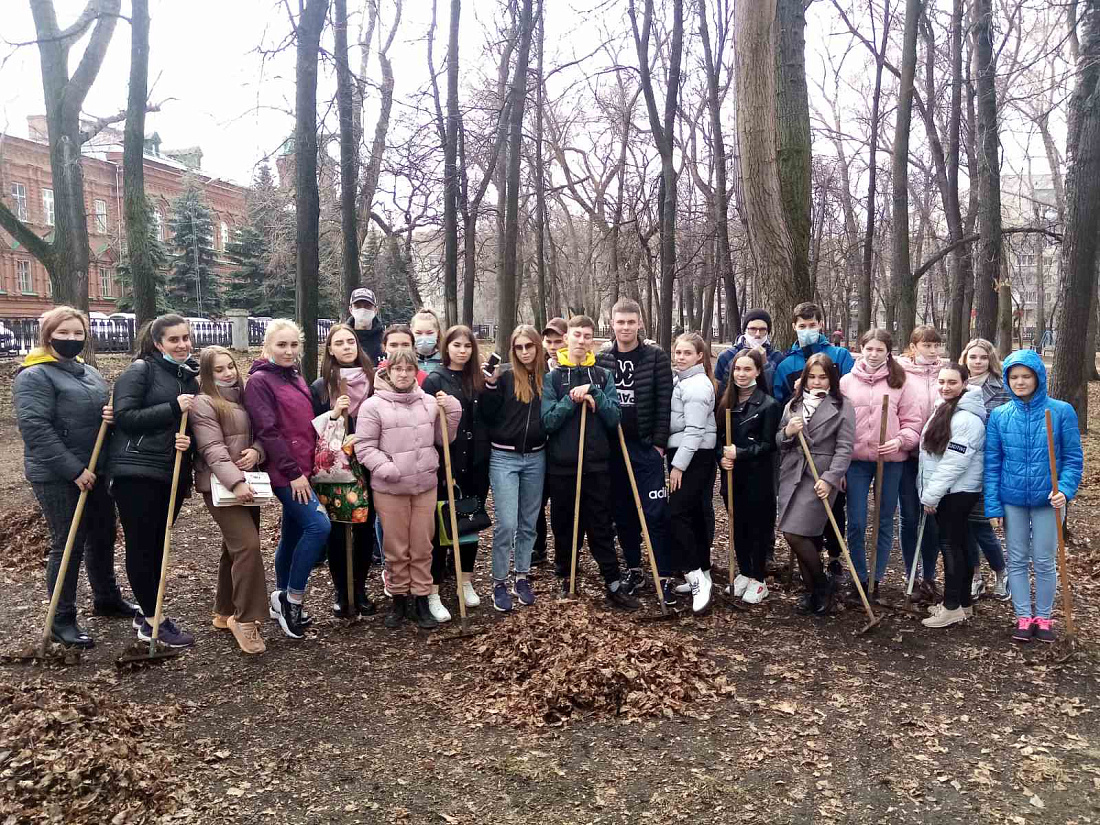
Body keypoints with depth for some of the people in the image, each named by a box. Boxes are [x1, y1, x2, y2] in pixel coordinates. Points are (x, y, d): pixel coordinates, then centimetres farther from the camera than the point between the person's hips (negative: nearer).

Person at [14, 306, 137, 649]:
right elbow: (35, 428, -20)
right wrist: (73, 470, -23)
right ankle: (62, 621, 12)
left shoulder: (90, 372, 13)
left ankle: (107, 598, 35)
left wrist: (113, 414, -6)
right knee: (67, 544, -1)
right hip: (58, 478, -7)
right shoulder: (34, 376, -11)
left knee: (103, 537, 17)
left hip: (95, 472, 8)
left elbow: (103, 412, 20)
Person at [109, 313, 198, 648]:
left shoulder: (191, 376, 13)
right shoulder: (140, 370, -5)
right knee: (142, 546, 0)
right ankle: (153, 622, 8)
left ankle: (148, 614, 26)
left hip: (174, 473, 7)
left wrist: (188, 439, -5)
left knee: (158, 544, 14)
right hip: (138, 471, -6)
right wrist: (173, 408, -19)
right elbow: (124, 416, -14)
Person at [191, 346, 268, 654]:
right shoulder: (203, 403, -8)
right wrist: (235, 482, -30)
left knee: (235, 548, 13)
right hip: (220, 485, -8)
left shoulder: (242, 398, 15)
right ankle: (246, 619, -9)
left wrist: (256, 451, -10)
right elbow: (212, 449, -19)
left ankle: (225, 613, 26)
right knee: (247, 545, -17)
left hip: (247, 482, 8)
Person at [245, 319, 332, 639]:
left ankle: (283, 601, 27)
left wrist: (307, 468, 13)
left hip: (302, 469, 8)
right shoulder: (259, 381, -9)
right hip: (285, 472, -8)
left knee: (293, 534, 14)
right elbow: (268, 431, -16)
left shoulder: (297, 378, 15)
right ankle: (293, 598, -5)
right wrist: (293, 472, -18)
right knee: (319, 525, -18)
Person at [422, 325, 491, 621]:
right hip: (447, 463, -4)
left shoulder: (478, 380, 9)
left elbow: (488, 420, 12)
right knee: (441, 526, 1)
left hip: (476, 464, 5)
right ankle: (433, 594, 8)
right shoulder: (434, 380, -4)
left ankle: (465, 582, 29)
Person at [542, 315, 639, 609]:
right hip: (561, 464, 0)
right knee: (564, 524, 11)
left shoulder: (603, 376, 5)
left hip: (597, 464, 1)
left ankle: (614, 584, 9)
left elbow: (613, 418, -3)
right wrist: (572, 399, -17)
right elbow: (548, 421, -7)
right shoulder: (551, 377, 0)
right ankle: (563, 575, 29)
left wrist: (593, 393, -15)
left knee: (601, 526, 4)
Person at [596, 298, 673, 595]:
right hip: (613, 447, 3)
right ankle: (634, 569, 22)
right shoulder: (601, 361, 7)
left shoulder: (656, 358, -1)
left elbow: (664, 402, -4)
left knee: (655, 512, -5)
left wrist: (659, 443, -9)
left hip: (646, 446, -3)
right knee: (623, 513, 10)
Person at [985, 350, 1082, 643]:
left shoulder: (1061, 411, -8)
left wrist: (1065, 490, -19)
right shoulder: (999, 416, -3)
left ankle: (1043, 617, 27)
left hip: (1048, 499, -1)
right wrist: (993, 506, -3)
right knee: (1017, 560, 10)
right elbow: (992, 464, -1)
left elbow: (1073, 457, -4)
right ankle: (1023, 617, 24)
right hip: (1012, 500, 2)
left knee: (1044, 561, 9)